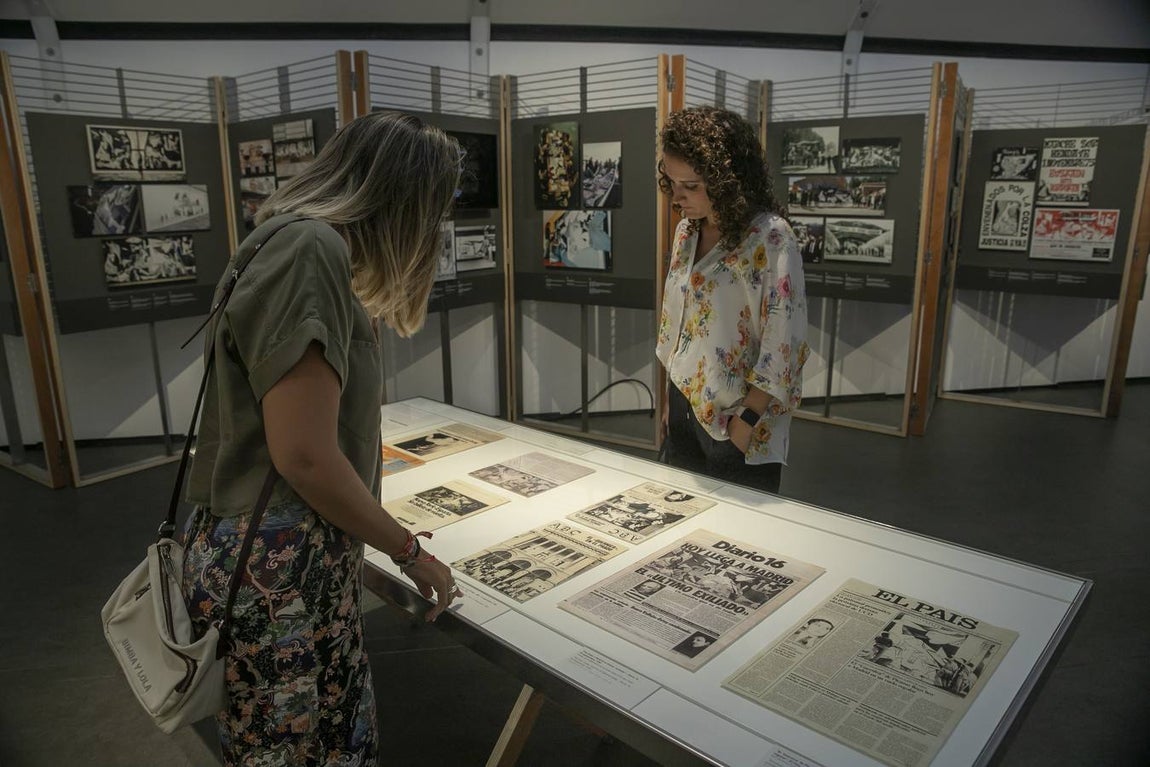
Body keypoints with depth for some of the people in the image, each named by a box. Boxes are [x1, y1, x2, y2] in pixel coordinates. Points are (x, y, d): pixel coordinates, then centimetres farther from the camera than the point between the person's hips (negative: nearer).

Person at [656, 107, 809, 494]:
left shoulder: (770, 238, -18)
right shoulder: (687, 231, 4)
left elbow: (783, 344, -18)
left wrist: (748, 418, -16)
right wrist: (669, 398, 13)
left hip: (737, 420, -6)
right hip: (684, 408, 7)